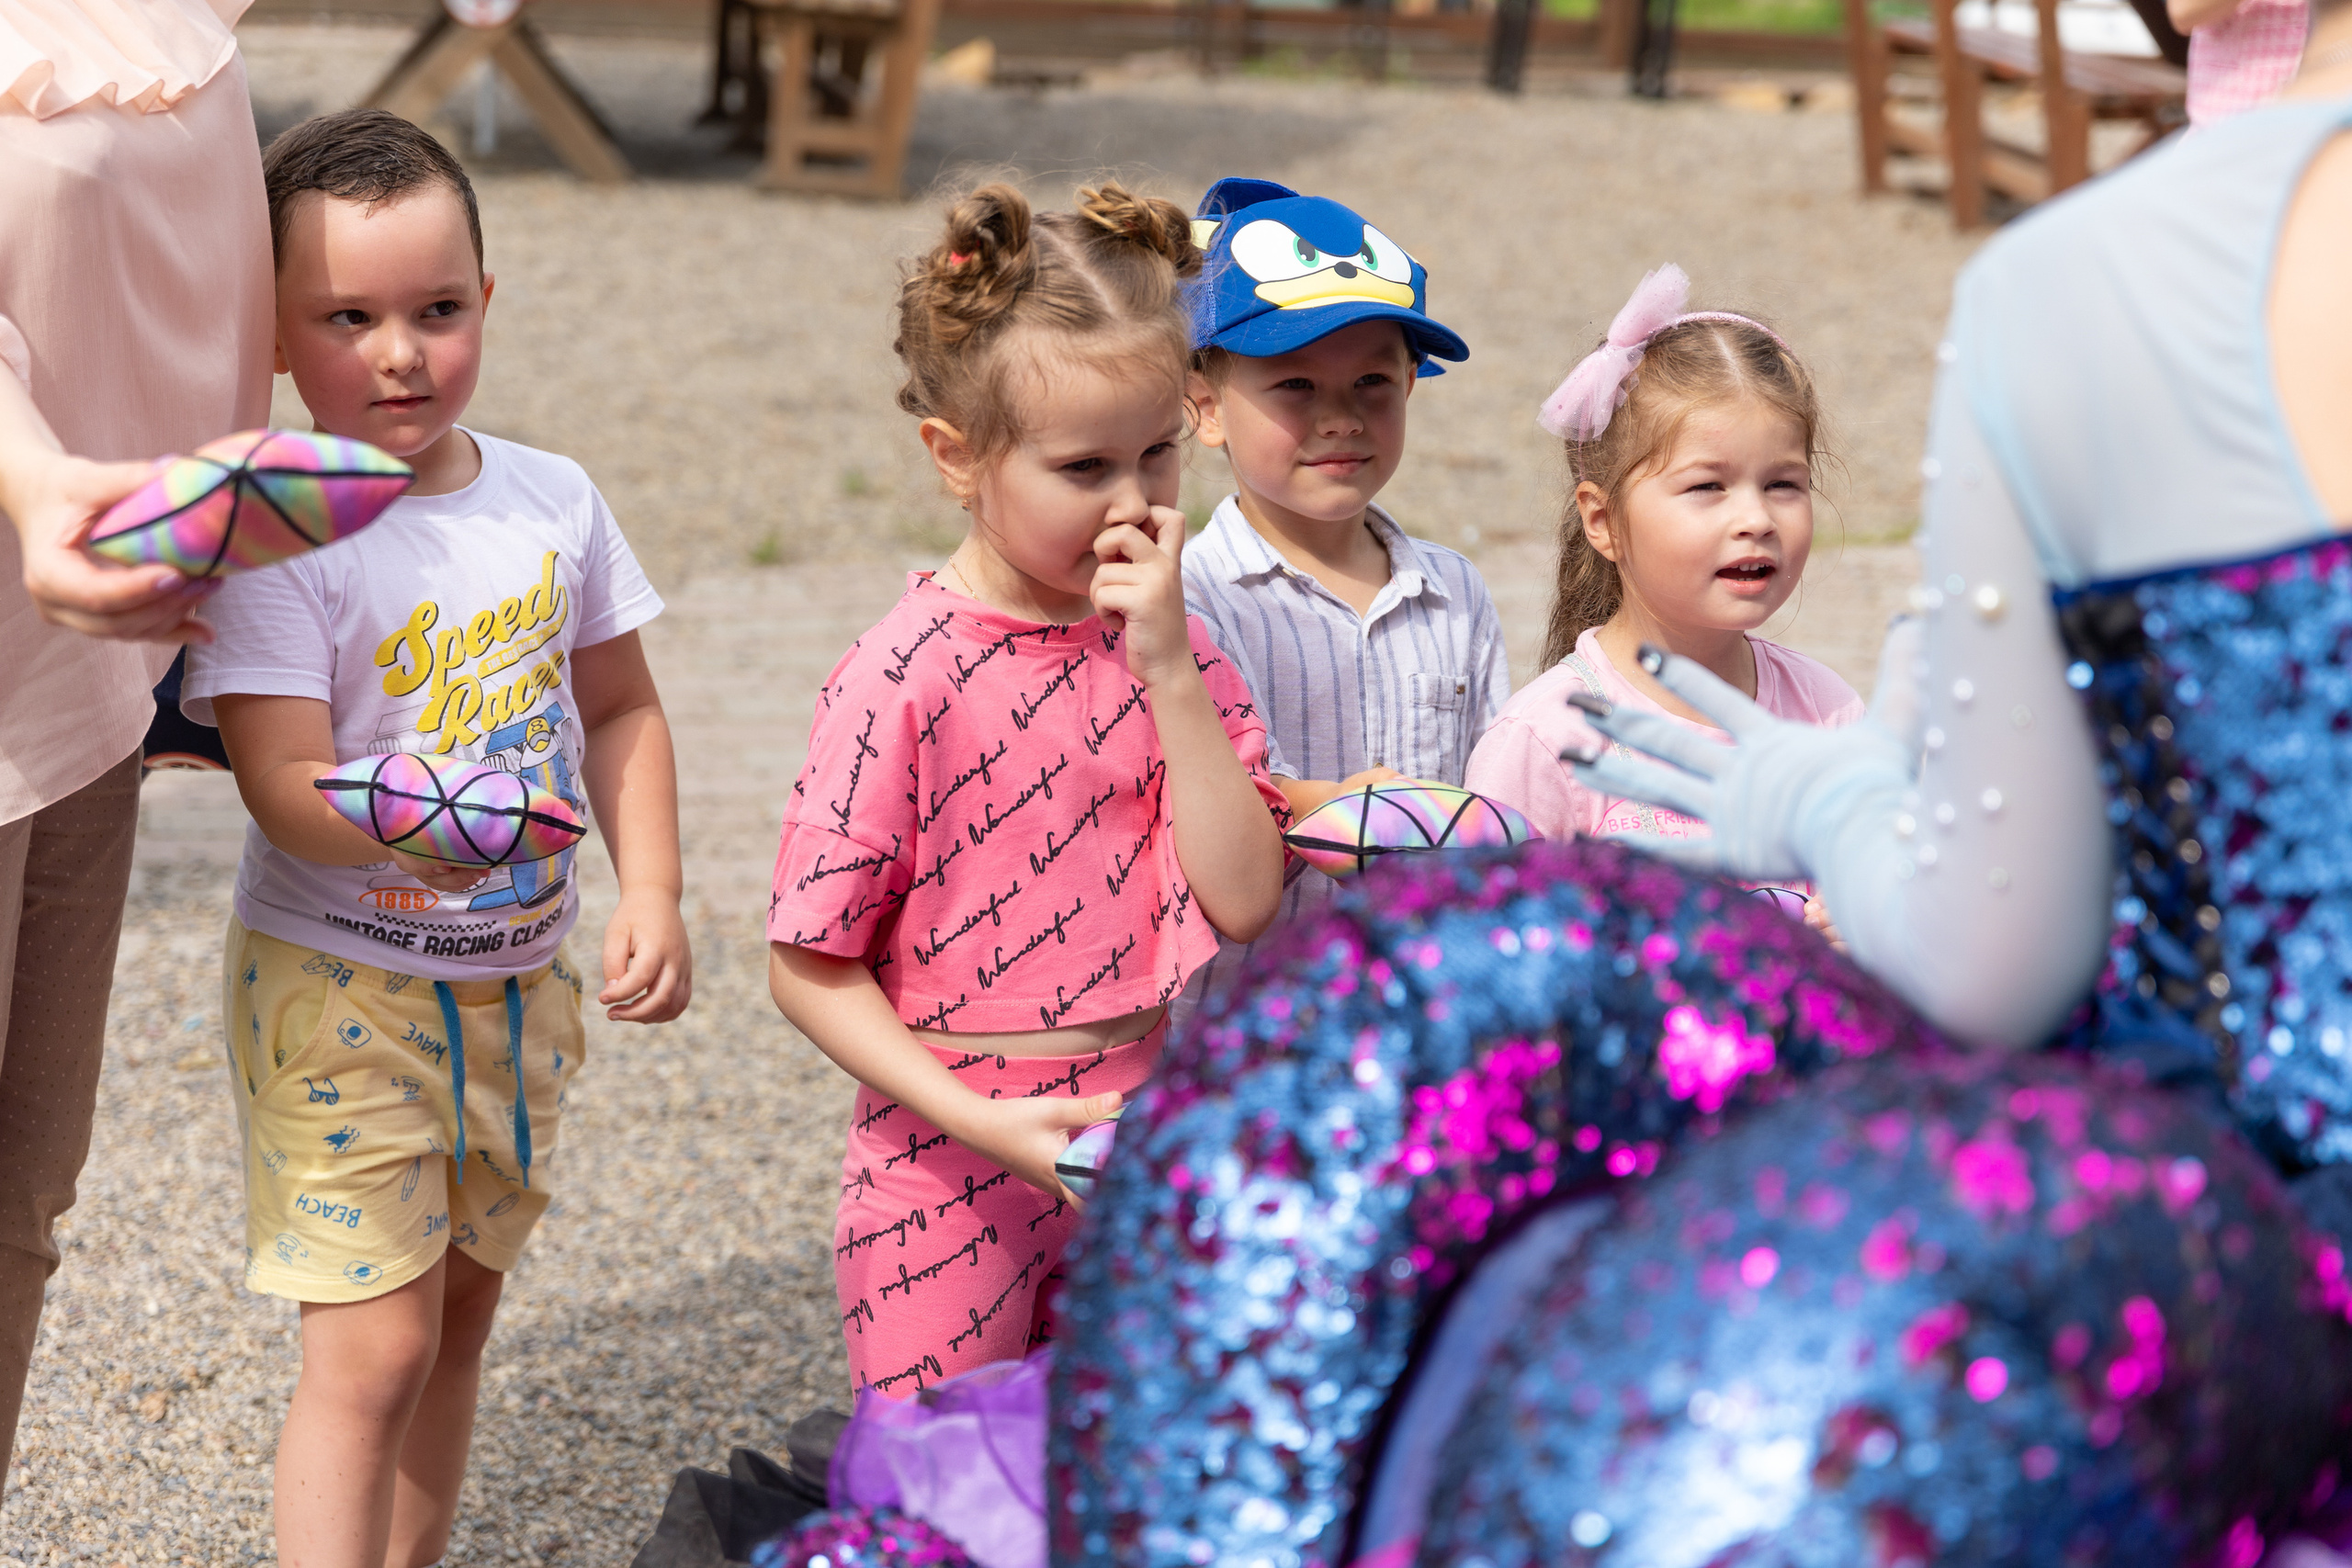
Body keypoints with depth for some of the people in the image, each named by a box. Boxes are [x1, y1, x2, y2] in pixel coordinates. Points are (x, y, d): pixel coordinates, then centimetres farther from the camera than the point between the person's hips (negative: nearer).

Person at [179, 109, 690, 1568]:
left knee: (461, 1311, 17)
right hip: (340, 990, -6)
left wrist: (652, 896, -2)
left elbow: (622, 708, 10)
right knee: (374, 1348, -7)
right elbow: (284, 783, -24)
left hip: (520, 980, 6)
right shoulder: (276, 537, -17)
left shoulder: (552, 500, -1)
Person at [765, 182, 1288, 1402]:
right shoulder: (902, 678, -15)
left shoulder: (1170, 651, 0)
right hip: (949, 1171, -4)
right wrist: (979, 1119, -20)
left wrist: (1168, 668, -16)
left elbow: (1246, 900, -10)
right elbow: (810, 968, -12)